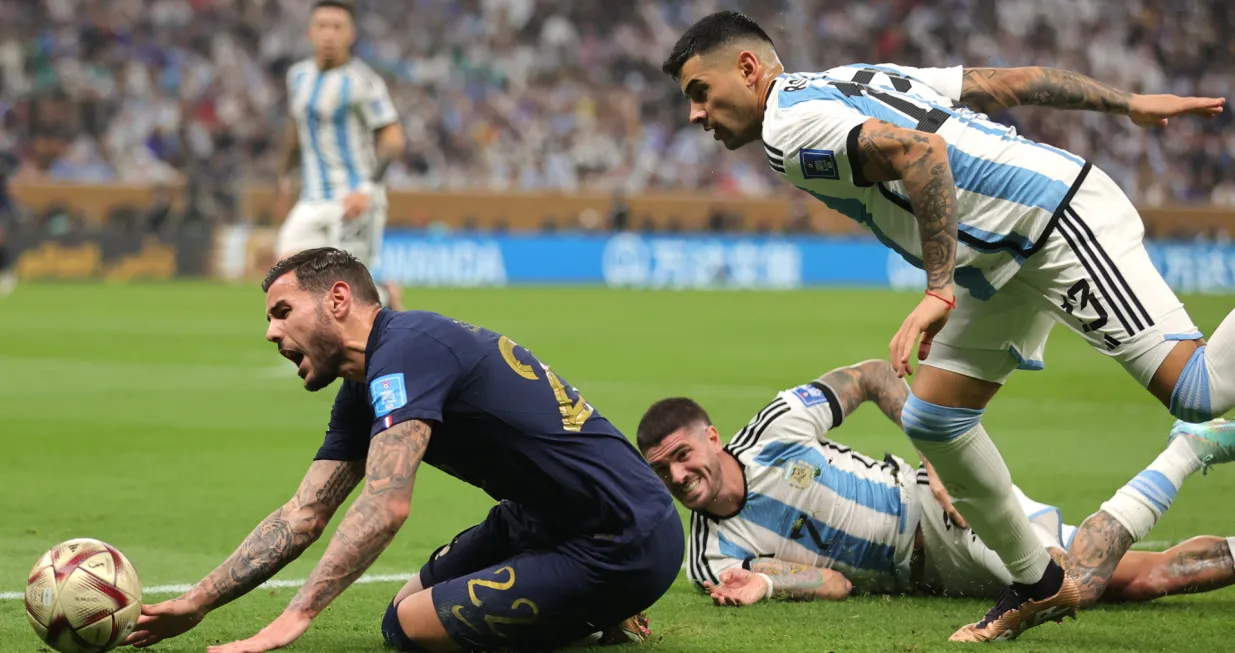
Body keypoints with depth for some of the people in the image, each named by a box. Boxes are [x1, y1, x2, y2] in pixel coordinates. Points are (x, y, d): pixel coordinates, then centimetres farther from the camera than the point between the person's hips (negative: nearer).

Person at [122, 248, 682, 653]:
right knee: (415, 600, 20)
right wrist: (195, 603, 8)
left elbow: (385, 506, -30)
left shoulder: (406, 349, -19)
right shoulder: (361, 395, 12)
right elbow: (303, 516, 15)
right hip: (547, 520, 10)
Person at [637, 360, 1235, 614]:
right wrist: (764, 585, -32)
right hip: (934, 575, 2)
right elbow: (836, 584, -11)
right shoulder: (712, 557, -9)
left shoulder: (777, 426, -11)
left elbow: (874, 377, 4)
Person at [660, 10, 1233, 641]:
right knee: (932, 420, 9)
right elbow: (1010, 81, 18)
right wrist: (1130, 103, 20)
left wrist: (939, 290, -31)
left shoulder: (791, 125, -11)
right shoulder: (855, 81, 19)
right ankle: (1038, 585, 17)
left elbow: (918, 151, -28)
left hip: (1064, 220, -10)